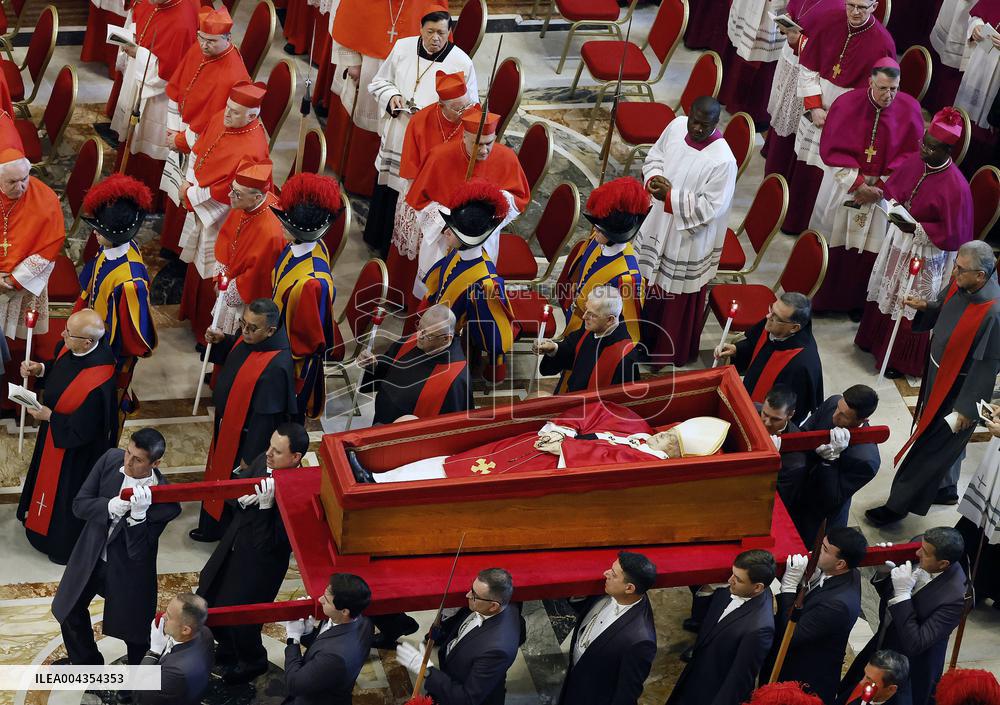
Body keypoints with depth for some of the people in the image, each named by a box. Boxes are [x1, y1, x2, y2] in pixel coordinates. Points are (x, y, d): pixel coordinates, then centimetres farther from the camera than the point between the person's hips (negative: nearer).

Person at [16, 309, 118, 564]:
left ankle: (68, 548, 43)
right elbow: (59, 367, 6)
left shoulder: (97, 383, -43)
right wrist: (40, 369, -12)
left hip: (75, 449, -8)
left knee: (67, 494, 17)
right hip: (56, 432, 8)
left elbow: (84, 430, -30)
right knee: (50, 478, 32)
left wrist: (49, 416, -22)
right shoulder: (72, 345, -20)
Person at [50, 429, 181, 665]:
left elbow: (138, 552, -26)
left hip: (128, 569, -4)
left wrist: (139, 513, -41)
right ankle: (86, 662, 51)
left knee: (135, 632, 11)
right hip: (91, 554, 5)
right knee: (69, 610, 23)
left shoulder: (164, 499, -29)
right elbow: (79, 505, -12)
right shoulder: (110, 459, -18)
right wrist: (110, 507, -32)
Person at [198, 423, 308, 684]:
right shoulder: (262, 462, -11)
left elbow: (270, 542, -29)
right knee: (205, 601, 24)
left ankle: (252, 661, 45)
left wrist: (265, 506, -37)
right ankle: (229, 647, 53)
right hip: (231, 550, 8)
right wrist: (240, 498, -18)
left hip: (260, 565, -7)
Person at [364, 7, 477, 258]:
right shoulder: (402, 47, -4)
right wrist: (391, 96, -13)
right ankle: (379, 239, 40)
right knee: (386, 188, 18)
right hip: (395, 137, 4)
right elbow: (379, 81, 9)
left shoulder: (462, 63, -14)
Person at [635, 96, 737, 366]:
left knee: (677, 298, 13)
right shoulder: (677, 126, -10)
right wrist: (654, 178, -14)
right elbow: (654, 156, 6)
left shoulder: (723, 160, -29)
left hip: (687, 239, -6)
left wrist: (671, 197, -27)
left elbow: (710, 207, -25)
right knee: (649, 284, 26)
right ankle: (645, 336, 50)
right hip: (657, 225, 6)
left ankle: (670, 353, 35)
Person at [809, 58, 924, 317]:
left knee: (870, 249, 4)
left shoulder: (910, 109, -13)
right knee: (832, 245, 8)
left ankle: (856, 301, 21)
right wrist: (858, 184, -15)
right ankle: (819, 298, 24)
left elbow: (911, 154, -5)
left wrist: (881, 186, -12)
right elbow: (831, 149, -9)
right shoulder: (846, 104, -15)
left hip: (885, 189, 0)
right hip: (844, 183, 0)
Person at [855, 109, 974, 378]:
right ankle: (875, 339, 47)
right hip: (898, 242, 7)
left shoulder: (955, 187, -29)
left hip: (924, 253, -6)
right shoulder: (914, 162, -10)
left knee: (910, 308, 11)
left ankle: (901, 361, 30)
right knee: (886, 294, 24)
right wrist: (893, 207, -11)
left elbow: (952, 235, -23)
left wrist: (916, 229, -27)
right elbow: (894, 189, 9)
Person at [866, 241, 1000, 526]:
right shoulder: (960, 284, -12)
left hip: (958, 386, -8)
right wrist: (924, 306, -9)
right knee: (944, 439, 28)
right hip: (939, 373, 8)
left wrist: (966, 409, -20)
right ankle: (945, 487, 50)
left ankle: (899, 504, 23)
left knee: (931, 445, 8)